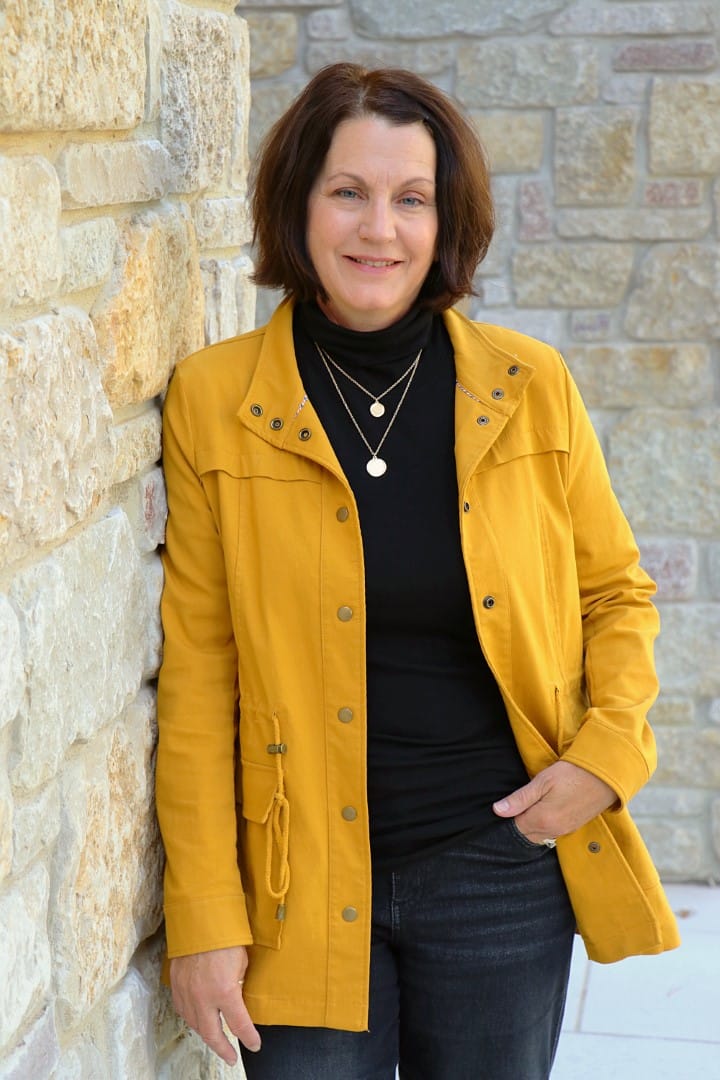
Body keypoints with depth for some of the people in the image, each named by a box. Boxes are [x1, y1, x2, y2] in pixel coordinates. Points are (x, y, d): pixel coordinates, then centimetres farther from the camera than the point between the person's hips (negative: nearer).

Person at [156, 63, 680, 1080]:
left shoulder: (529, 386, -1)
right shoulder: (214, 401, -5)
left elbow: (617, 590, 11)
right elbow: (196, 669, -4)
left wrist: (606, 752, -6)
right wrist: (204, 915, -6)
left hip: (501, 869, 2)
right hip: (303, 884, -1)